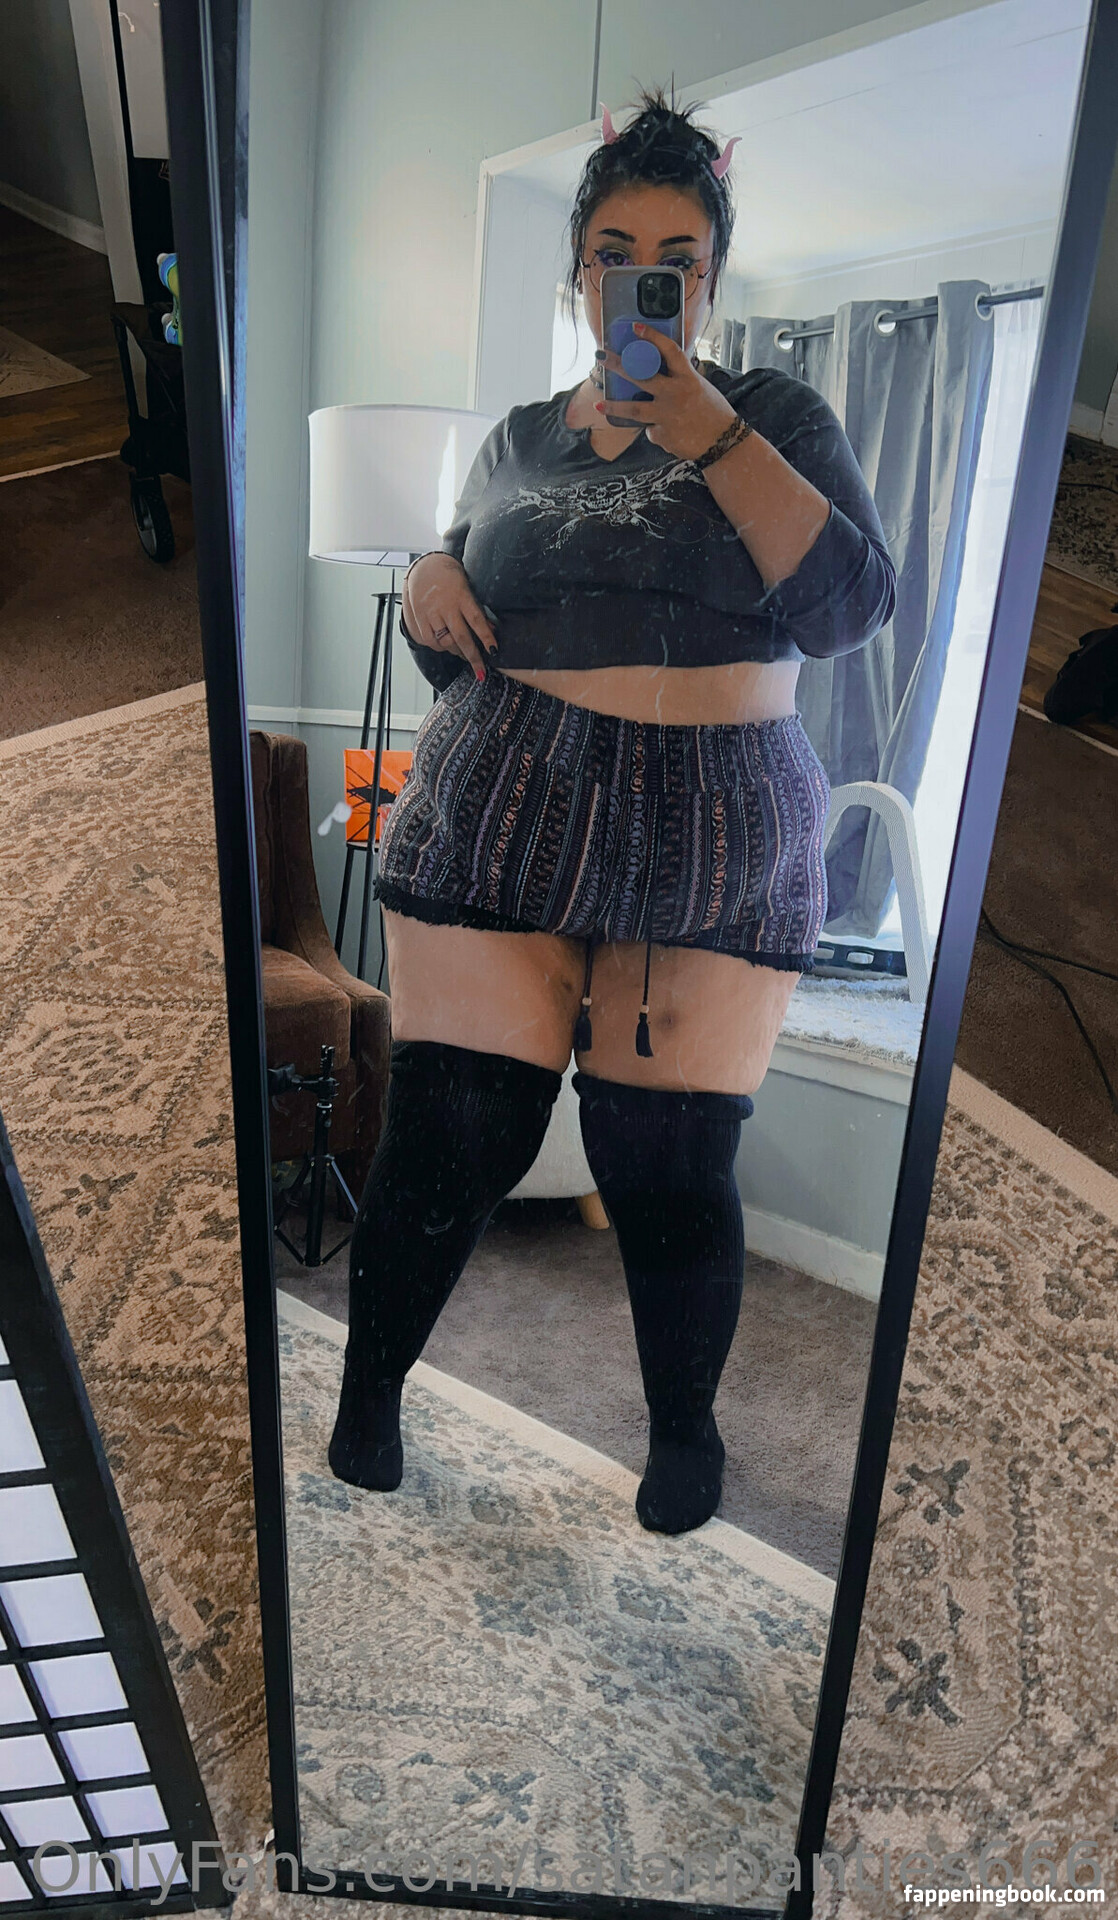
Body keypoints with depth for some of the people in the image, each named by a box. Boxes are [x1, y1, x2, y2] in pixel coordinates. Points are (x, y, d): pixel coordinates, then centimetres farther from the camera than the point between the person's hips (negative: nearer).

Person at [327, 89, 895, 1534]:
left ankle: (685, 1425, 25)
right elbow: (452, 654, 22)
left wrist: (711, 436, -14)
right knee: (451, 1135, -3)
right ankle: (368, 1387, 24)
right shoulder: (518, 441, 17)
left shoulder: (776, 415, 9)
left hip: (713, 834, -1)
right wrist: (427, 589, 0)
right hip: (501, 814, 2)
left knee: (670, 1165, -3)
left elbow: (851, 605, -8)